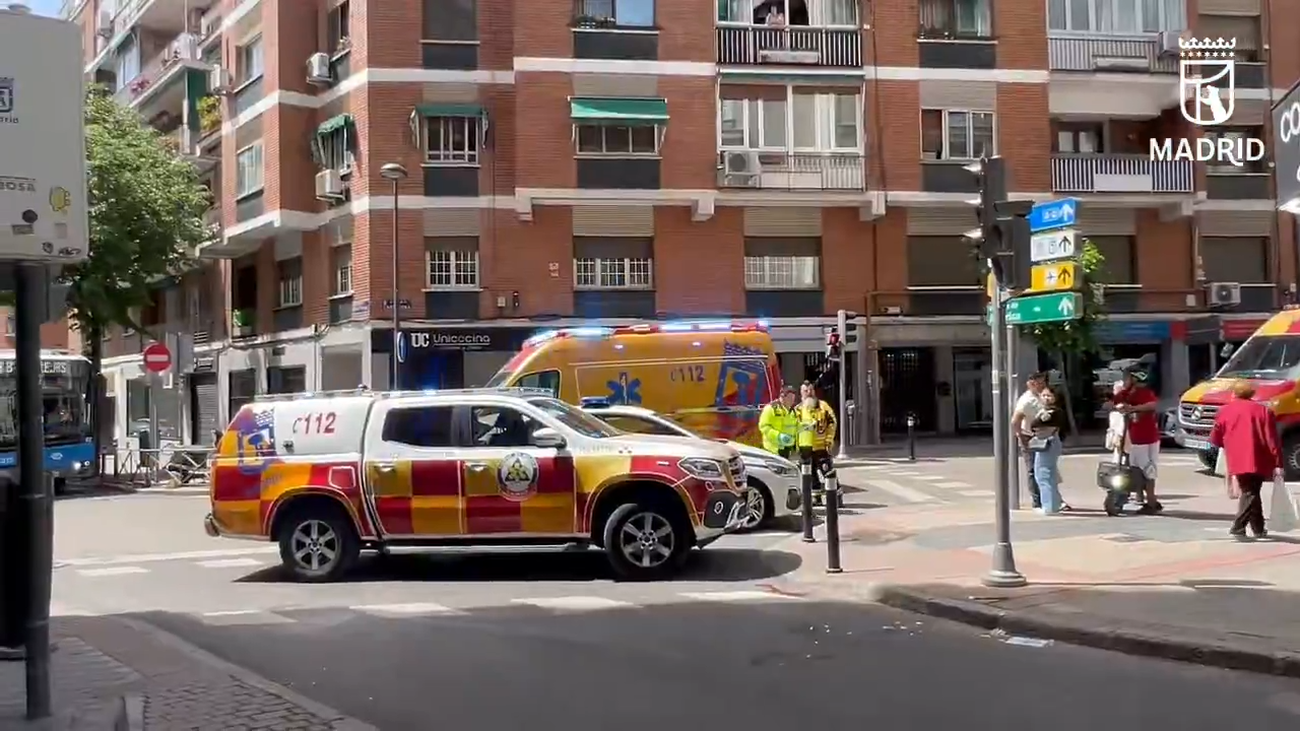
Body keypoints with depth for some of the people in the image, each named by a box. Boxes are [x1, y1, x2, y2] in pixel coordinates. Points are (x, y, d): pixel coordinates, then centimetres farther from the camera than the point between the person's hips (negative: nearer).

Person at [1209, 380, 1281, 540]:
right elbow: (1272, 440, -2)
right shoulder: (1264, 411, 5)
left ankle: (1258, 529, 21)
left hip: (1237, 460, 2)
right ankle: (1238, 528, -18)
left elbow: (1215, 439, 14)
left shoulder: (1225, 411, 8)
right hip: (1257, 460, -2)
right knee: (1251, 493, -2)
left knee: (1249, 492, 15)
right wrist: (1277, 463, -3)